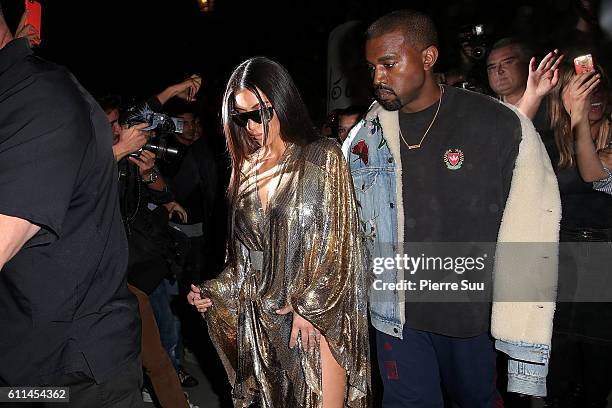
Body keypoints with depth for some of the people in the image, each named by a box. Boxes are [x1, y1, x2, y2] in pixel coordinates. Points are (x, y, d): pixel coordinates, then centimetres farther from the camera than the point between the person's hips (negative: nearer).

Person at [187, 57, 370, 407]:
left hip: (318, 313, -4)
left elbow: (338, 242, -7)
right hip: (263, 318, 4)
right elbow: (245, 254, 14)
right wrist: (214, 292, 2)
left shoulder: (323, 157, -4)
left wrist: (307, 307, -10)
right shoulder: (246, 169, 10)